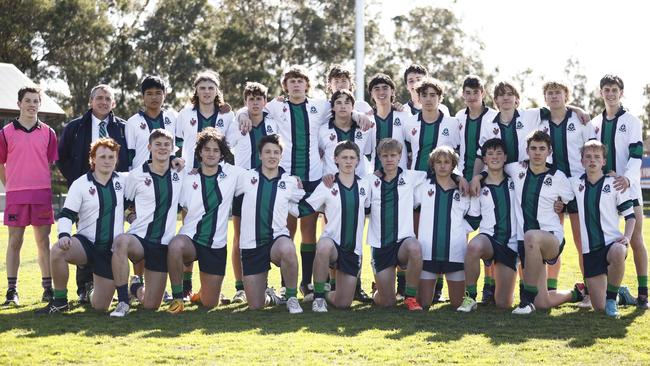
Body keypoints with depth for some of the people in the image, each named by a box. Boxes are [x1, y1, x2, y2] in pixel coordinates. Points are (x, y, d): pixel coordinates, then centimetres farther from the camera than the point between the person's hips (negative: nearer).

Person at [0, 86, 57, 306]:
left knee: (43, 241, 5)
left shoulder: (47, 133, 7)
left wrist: (48, 188, 7)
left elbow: (53, 163, 12)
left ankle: (48, 287, 11)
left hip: (42, 194, 1)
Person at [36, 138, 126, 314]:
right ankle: (60, 301, -15)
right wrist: (64, 235, -26)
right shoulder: (80, 184, -3)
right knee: (57, 251, -35)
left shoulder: (123, 181, 4)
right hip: (86, 242, -1)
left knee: (100, 307, -1)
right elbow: (66, 215, -7)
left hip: (112, 249, 1)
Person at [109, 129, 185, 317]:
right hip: (138, 237, -2)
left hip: (163, 244, 2)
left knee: (151, 305, 1)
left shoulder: (180, 173, 4)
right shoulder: (137, 175, -1)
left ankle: (136, 287, 38)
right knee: (121, 242, -41)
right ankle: (123, 302, -28)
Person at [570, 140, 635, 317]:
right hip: (590, 250, 2)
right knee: (599, 307, -6)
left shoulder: (614, 183, 1)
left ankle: (612, 297, -17)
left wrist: (627, 237, -12)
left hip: (612, 242, -2)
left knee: (618, 253, -41)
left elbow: (630, 215, 3)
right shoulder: (575, 183, 8)